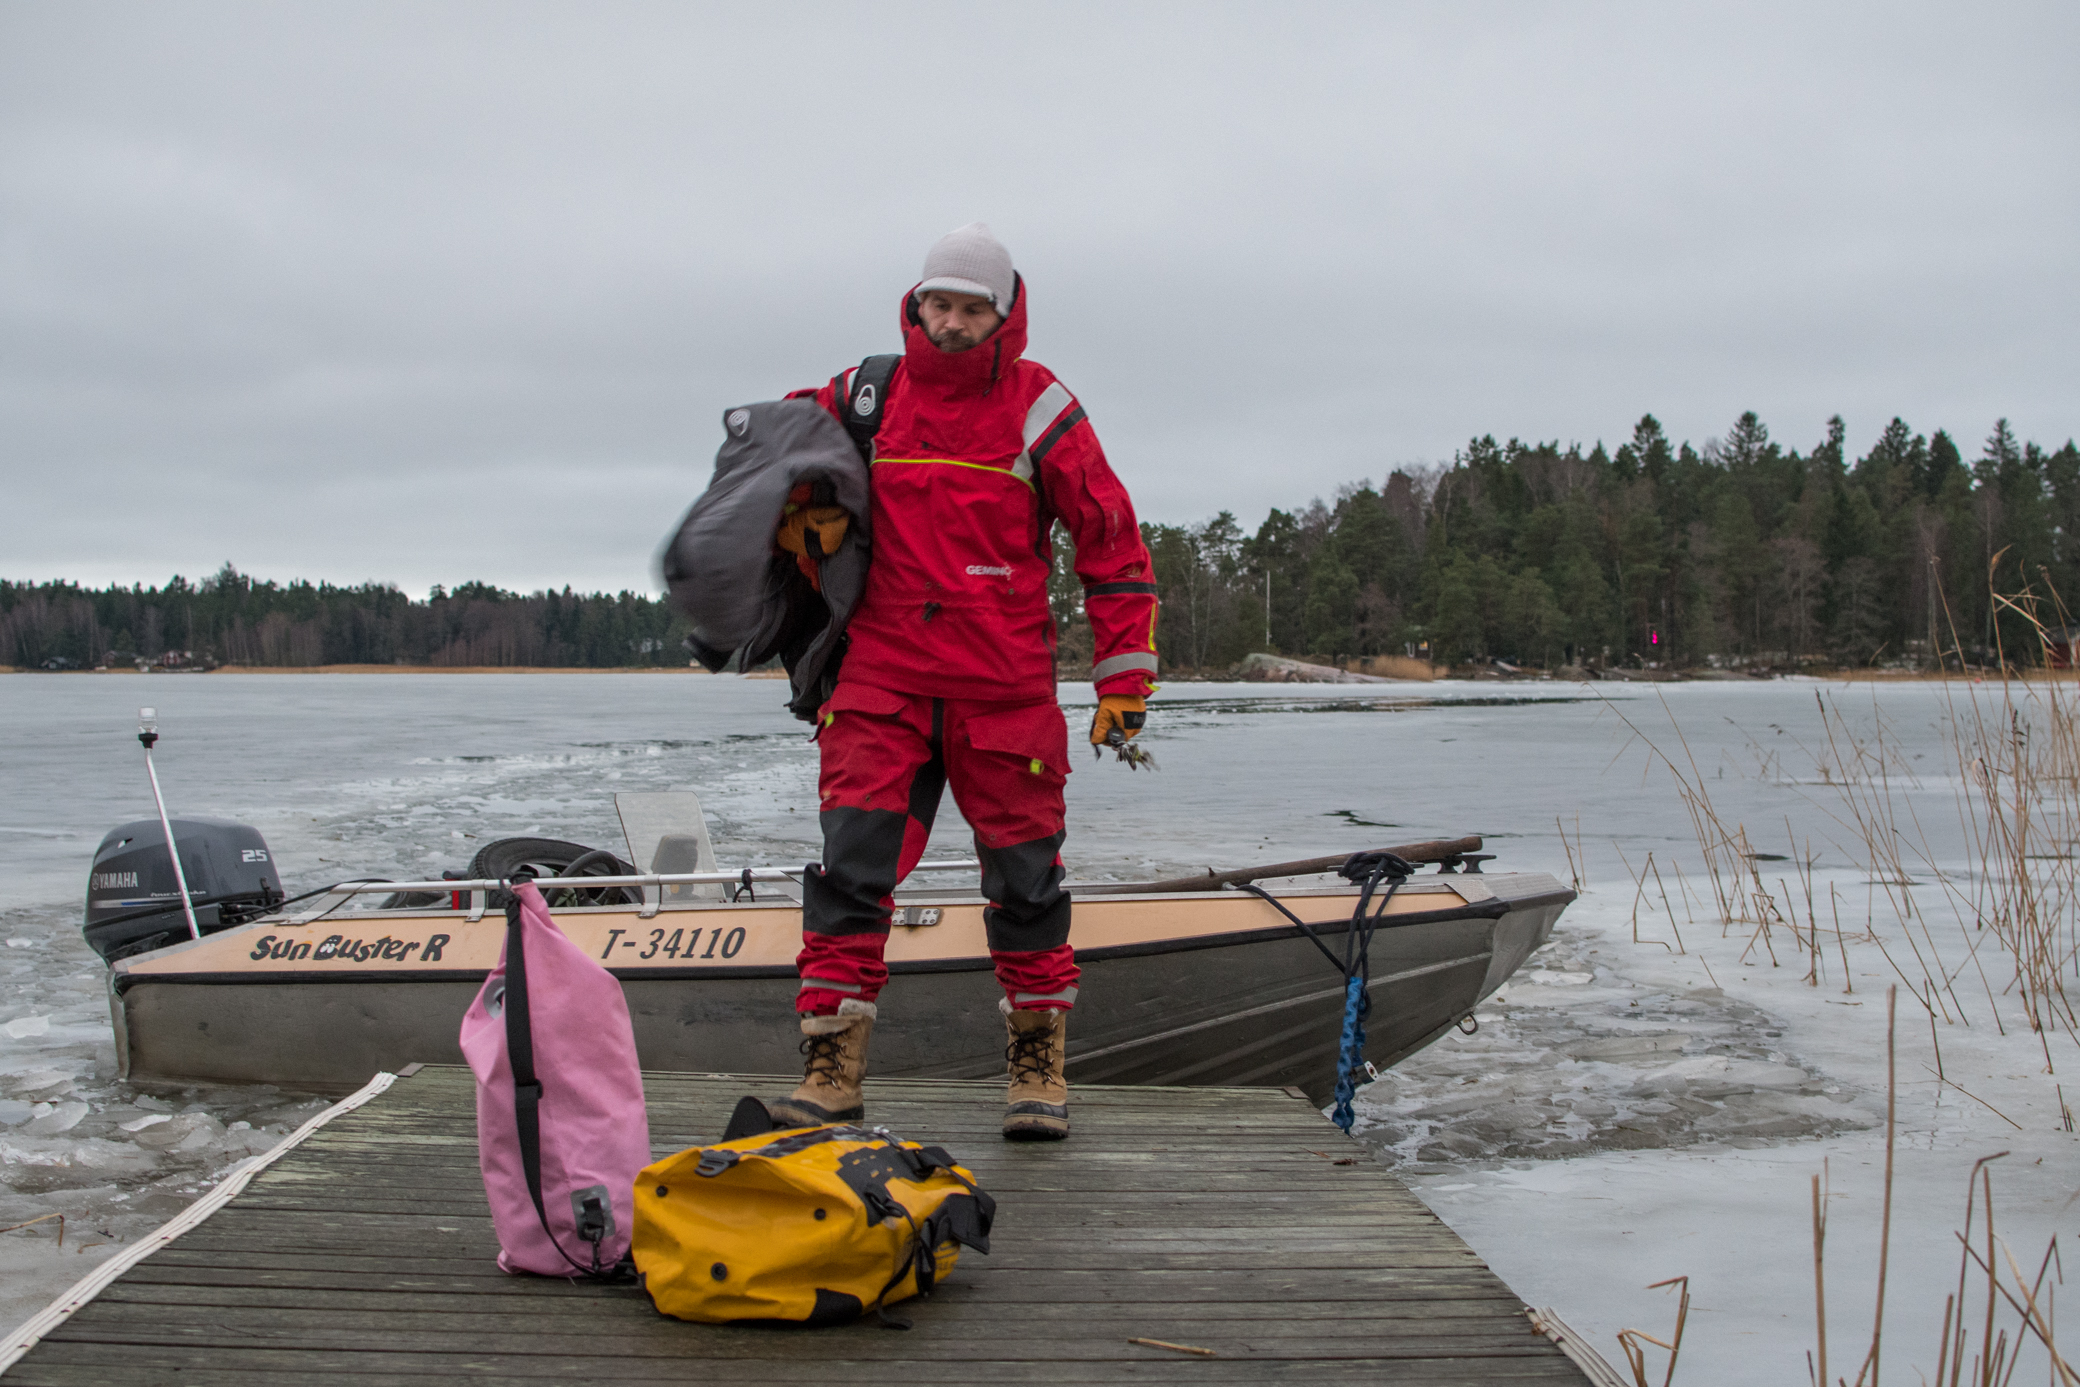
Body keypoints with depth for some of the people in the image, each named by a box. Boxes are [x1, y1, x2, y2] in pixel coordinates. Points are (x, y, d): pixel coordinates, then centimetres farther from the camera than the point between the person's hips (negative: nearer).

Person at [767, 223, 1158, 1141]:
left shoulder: (1037, 407, 0)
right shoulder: (865, 395, 7)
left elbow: (1112, 538, 2)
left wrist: (1125, 678, -1)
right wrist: (800, 514, 1)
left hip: (1005, 689, -1)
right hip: (881, 677, 2)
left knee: (1024, 875, 5)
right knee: (850, 866, -7)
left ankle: (1038, 1064, 20)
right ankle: (832, 1069, 0)